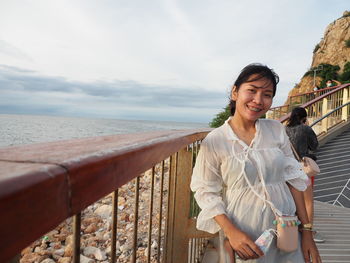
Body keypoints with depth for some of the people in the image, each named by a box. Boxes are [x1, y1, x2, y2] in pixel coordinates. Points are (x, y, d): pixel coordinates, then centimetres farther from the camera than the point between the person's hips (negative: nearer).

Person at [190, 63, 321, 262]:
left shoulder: (277, 130, -2)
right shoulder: (214, 141, -13)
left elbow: (293, 178, 2)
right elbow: (206, 192, -8)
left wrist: (306, 230, 2)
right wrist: (231, 232, -19)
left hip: (286, 230, 4)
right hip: (242, 235, -3)